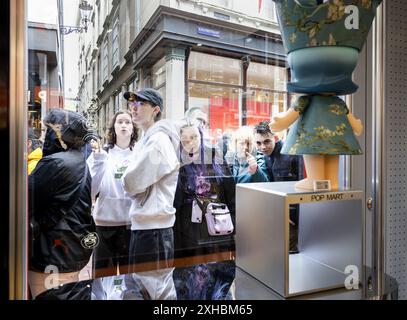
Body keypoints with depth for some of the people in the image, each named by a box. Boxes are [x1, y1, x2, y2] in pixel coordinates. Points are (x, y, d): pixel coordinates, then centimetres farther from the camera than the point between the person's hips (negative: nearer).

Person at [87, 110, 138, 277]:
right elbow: (91, 188, -9)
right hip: (105, 220, 0)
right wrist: (97, 157, -16)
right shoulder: (102, 154, 2)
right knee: (103, 272, 12)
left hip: (132, 221, 1)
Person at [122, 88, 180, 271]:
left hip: (152, 227, -9)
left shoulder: (158, 140, -14)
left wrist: (128, 179, 4)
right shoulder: (149, 139, 17)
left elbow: (131, 183, -15)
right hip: (146, 224, 10)